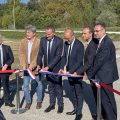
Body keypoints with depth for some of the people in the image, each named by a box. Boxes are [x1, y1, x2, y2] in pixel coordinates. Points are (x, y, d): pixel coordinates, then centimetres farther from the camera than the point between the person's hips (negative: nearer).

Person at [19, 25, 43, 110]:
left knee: (39, 84, 10)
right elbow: (22, 54, 0)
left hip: (36, 67, -3)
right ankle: (28, 102, 20)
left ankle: (39, 101, 27)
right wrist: (23, 65, -12)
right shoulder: (23, 42, 2)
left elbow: (38, 55, -15)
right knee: (25, 85, 5)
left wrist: (32, 66, -21)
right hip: (26, 67, 3)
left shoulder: (39, 42, -11)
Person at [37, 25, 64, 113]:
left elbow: (58, 56, -19)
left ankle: (60, 105, 19)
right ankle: (52, 104, 25)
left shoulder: (59, 41, -15)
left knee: (58, 86, 7)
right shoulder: (43, 40, -1)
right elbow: (40, 54, 5)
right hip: (47, 67, 4)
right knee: (50, 87, 14)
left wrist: (48, 66, -23)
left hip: (56, 67, -4)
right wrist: (39, 64, -9)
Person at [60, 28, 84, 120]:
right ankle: (75, 109, 31)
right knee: (73, 91, 17)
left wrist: (70, 71, -23)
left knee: (79, 92, 3)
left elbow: (79, 61, -21)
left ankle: (79, 113, 13)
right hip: (69, 71, 7)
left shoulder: (79, 45, -19)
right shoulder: (66, 43, 2)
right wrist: (62, 68, -3)